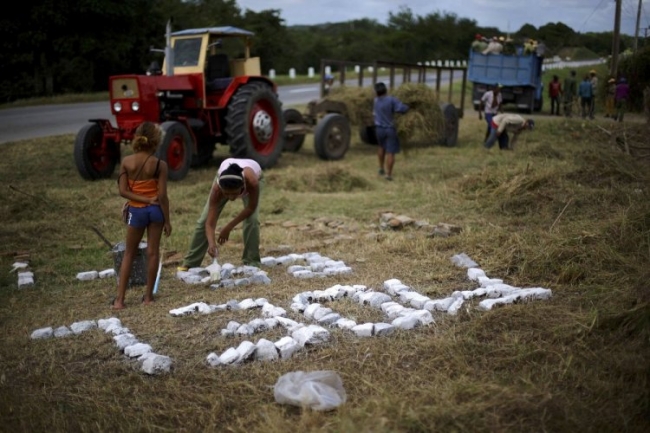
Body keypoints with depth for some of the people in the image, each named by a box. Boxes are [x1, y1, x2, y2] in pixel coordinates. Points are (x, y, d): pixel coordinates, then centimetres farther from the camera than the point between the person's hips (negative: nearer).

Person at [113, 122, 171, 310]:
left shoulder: (126, 161, -7)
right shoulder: (160, 165, -13)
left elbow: (123, 191, -10)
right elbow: (162, 195, -13)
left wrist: (145, 200, -8)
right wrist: (167, 220, -6)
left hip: (136, 210, 1)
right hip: (155, 210, -1)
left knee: (129, 254, 12)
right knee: (153, 252, 9)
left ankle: (119, 299, 9)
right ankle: (148, 296, 16)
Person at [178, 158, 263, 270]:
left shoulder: (251, 182, -48)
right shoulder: (217, 188, -42)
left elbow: (251, 208, -28)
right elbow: (210, 223, -40)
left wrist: (229, 227, -27)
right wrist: (211, 244, -60)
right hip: (225, 178, 1)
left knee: (252, 219, -23)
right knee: (204, 220, -3)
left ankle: (252, 263, -6)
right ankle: (190, 263, 10)